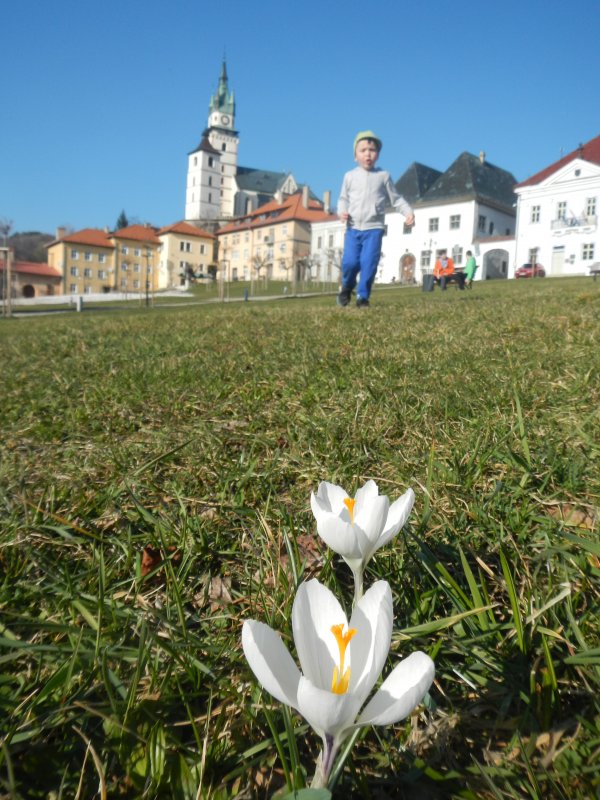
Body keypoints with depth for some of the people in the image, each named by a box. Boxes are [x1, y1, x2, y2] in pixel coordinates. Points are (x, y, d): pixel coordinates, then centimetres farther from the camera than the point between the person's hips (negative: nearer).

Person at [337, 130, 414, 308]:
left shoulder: (383, 176, 7)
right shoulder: (350, 176, 8)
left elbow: (395, 198, 11)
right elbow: (343, 198, 15)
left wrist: (408, 212, -1)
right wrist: (341, 211, -6)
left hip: (374, 228, 0)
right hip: (353, 228, 1)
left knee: (369, 263, -9)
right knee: (350, 262, -8)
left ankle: (363, 295, 3)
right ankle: (346, 288, 21)